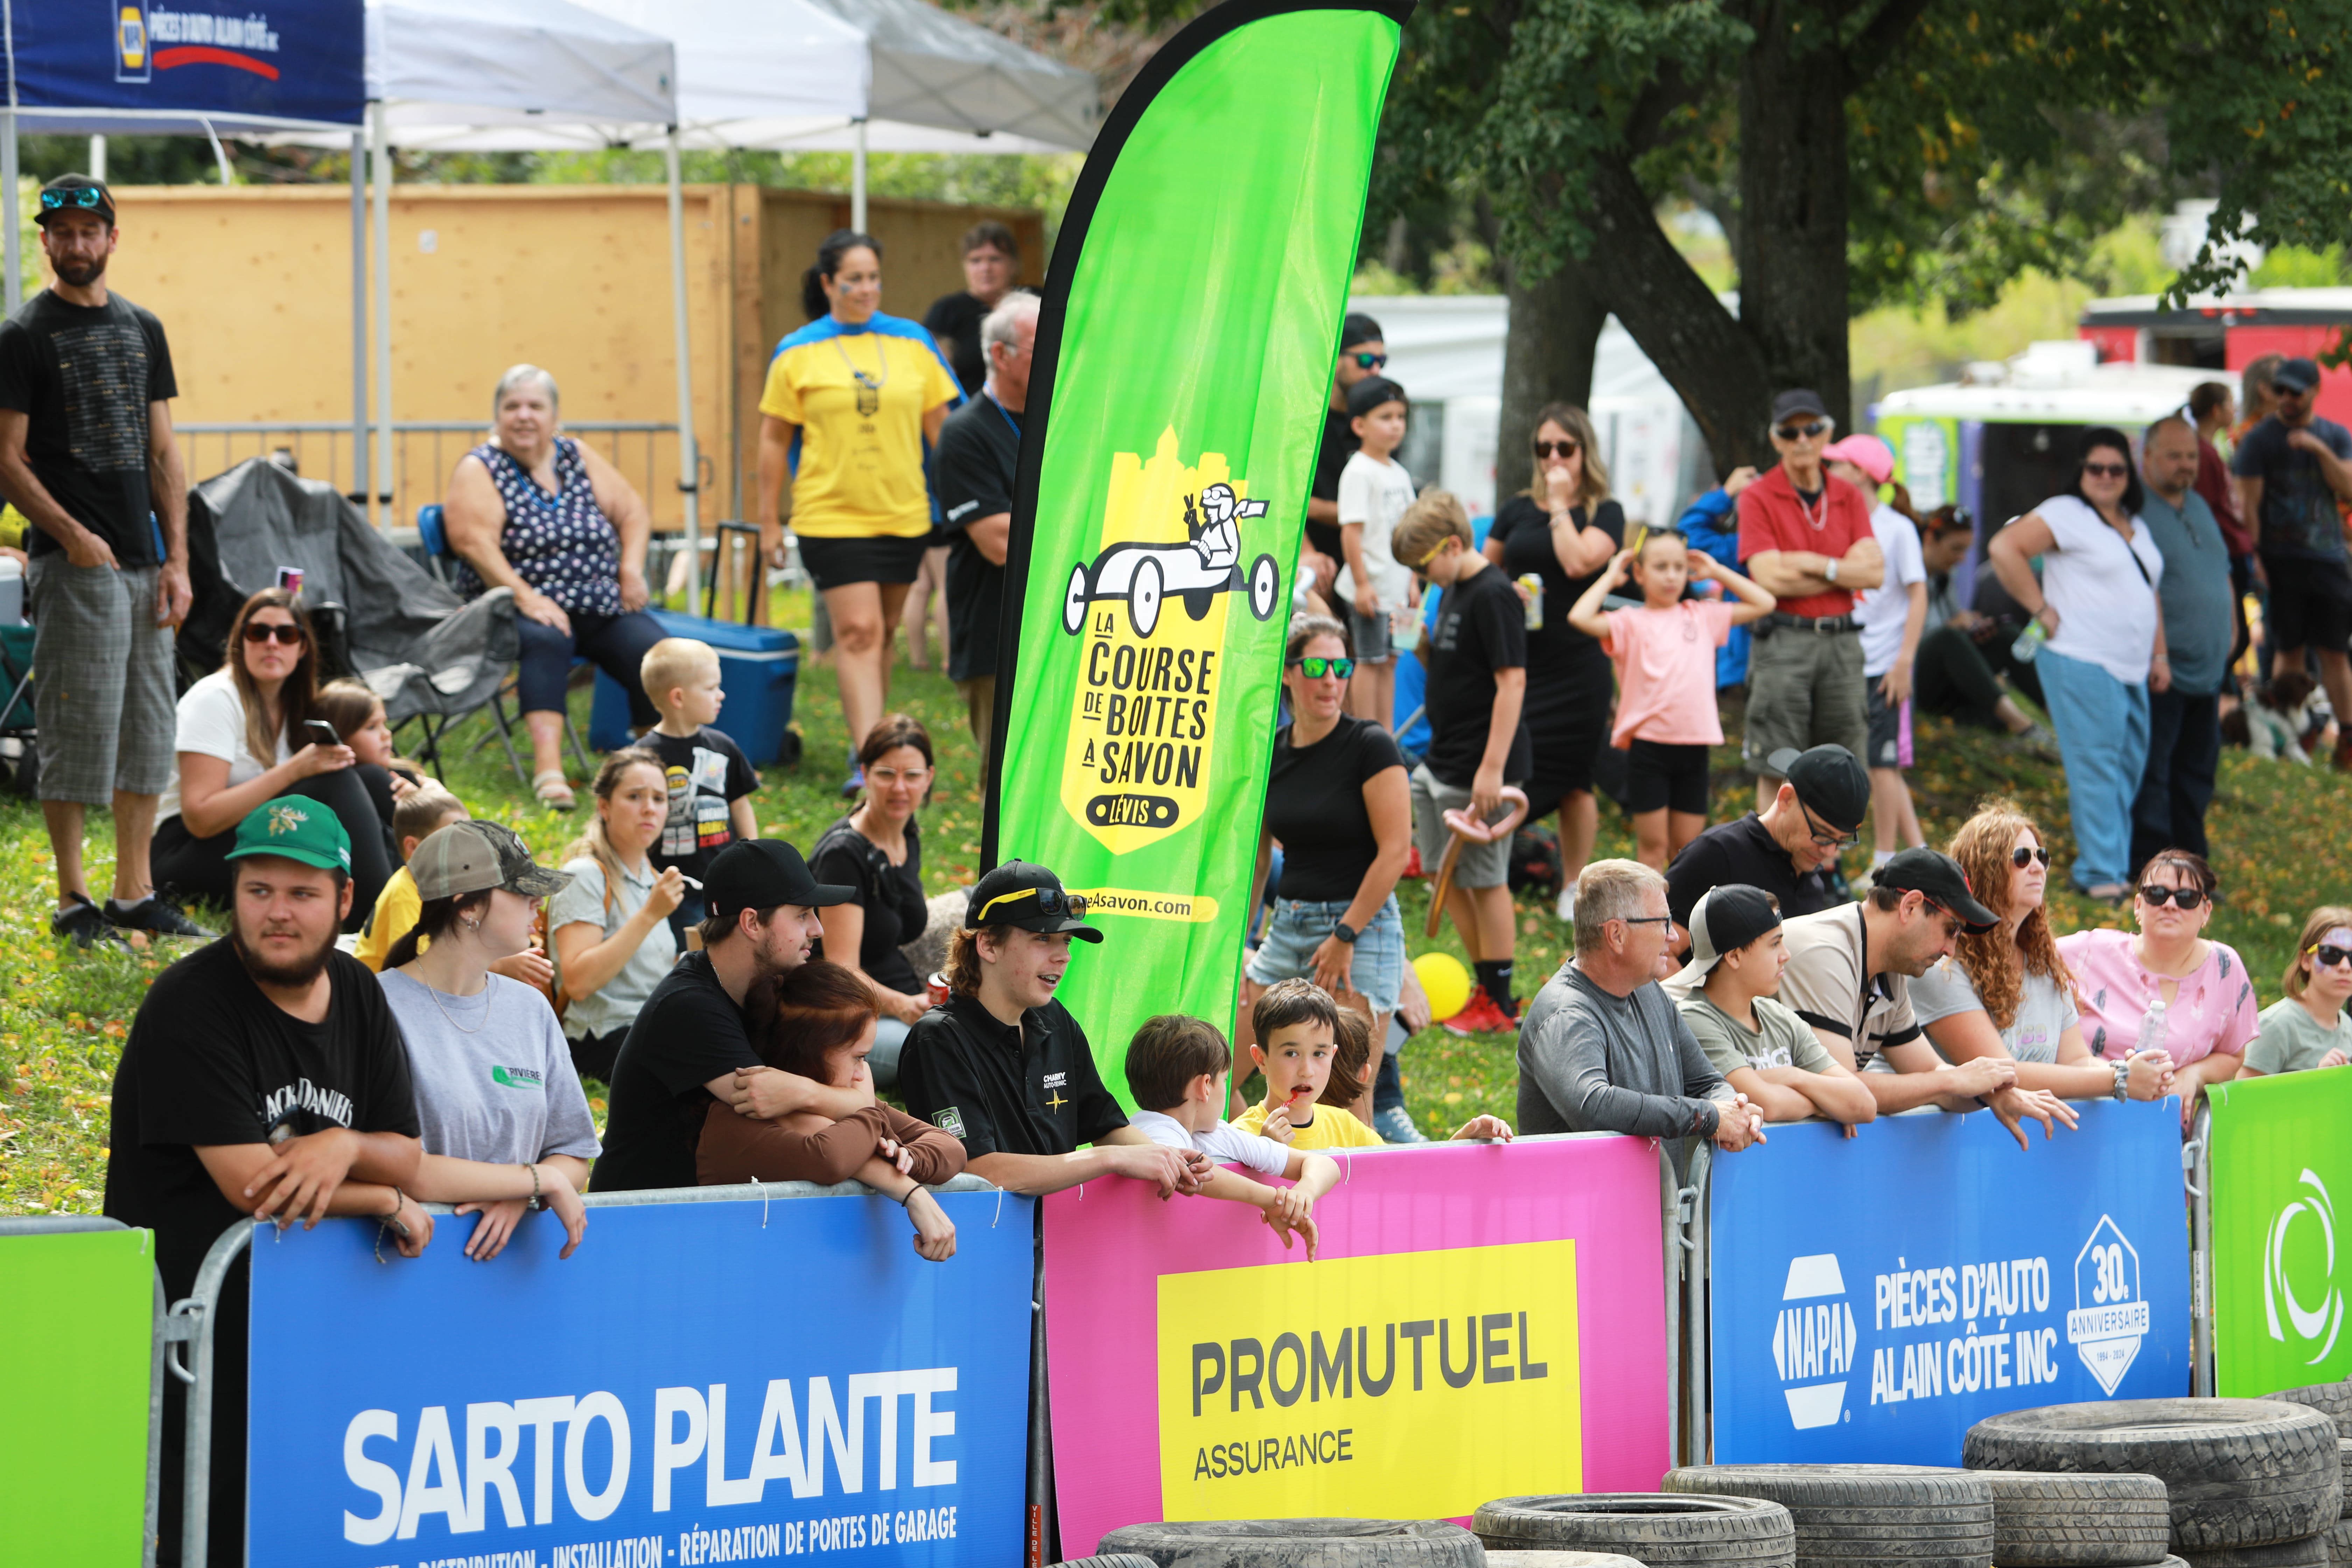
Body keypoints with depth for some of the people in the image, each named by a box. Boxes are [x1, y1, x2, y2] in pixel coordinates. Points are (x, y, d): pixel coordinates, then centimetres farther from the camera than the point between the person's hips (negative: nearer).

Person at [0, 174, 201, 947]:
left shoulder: (142, 329, 13)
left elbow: (163, 453, 14)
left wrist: (177, 559, 6)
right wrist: (72, 536, -19)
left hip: (144, 560, 6)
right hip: (73, 564, -6)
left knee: (147, 730, 8)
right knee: (77, 730, -6)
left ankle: (135, 895, 15)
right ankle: (74, 900, 1)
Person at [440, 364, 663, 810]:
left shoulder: (578, 458, 15)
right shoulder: (479, 470, 1)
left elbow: (632, 511, 18)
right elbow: (474, 542, -13)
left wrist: (632, 568, 1)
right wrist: (524, 597, -24)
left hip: (601, 610, 4)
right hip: (522, 608, -4)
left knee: (650, 648, -24)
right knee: (546, 641, -38)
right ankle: (548, 767, -51)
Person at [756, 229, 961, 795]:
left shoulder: (913, 343, 6)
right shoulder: (798, 354, -1)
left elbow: (940, 426, 11)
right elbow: (775, 440, 3)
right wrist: (769, 521, 3)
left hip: (903, 515, 3)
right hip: (832, 516, -3)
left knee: (882, 634, 11)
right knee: (857, 631, -12)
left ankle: (866, 741, 24)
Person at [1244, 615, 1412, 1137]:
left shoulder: (1370, 746, -9)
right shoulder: (1270, 753, 8)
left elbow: (1396, 852, -13)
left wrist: (1345, 936, -13)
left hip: (1361, 925, -6)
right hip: (1287, 927, 6)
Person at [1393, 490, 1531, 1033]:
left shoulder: (1494, 596, -17)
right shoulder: (1453, 592, 12)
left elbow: (1512, 682, -22)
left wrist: (1493, 768, -24)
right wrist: (1423, 646, 6)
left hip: (1480, 766, -10)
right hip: (1440, 760, 10)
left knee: (1484, 879, -2)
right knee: (1445, 874, 15)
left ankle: (1500, 1002, 6)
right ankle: (1485, 982, 26)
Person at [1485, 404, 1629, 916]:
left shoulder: (1605, 514, 1)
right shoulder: (1517, 511, 13)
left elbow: (1579, 562, -17)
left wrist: (1560, 505, -9)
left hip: (1575, 664, -3)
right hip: (1515, 658, 3)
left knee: (1572, 781, 3)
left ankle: (1574, 888, 14)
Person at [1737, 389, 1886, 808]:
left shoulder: (1848, 497, 11)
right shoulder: (1758, 498, -1)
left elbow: (1875, 572, 2)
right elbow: (1770, 577, -12)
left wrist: (1817, 564, -11)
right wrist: (1845, 570, -5)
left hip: (1841, 642, 4)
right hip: (1784, 643, -4)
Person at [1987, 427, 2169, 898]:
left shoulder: (2136, 527, 19)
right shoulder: (2066, 515, -7)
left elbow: (2149, 595, 26)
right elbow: (2004, 548, -16)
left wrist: (2160, 655, 18)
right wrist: (2041, 610, -15)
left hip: (2129, 668, 9)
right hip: (2081, 664, -9)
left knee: (2130, 767, 8)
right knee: (2097, 766, -10)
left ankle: (2104, 868, 15)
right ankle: (2102, 874, -9)